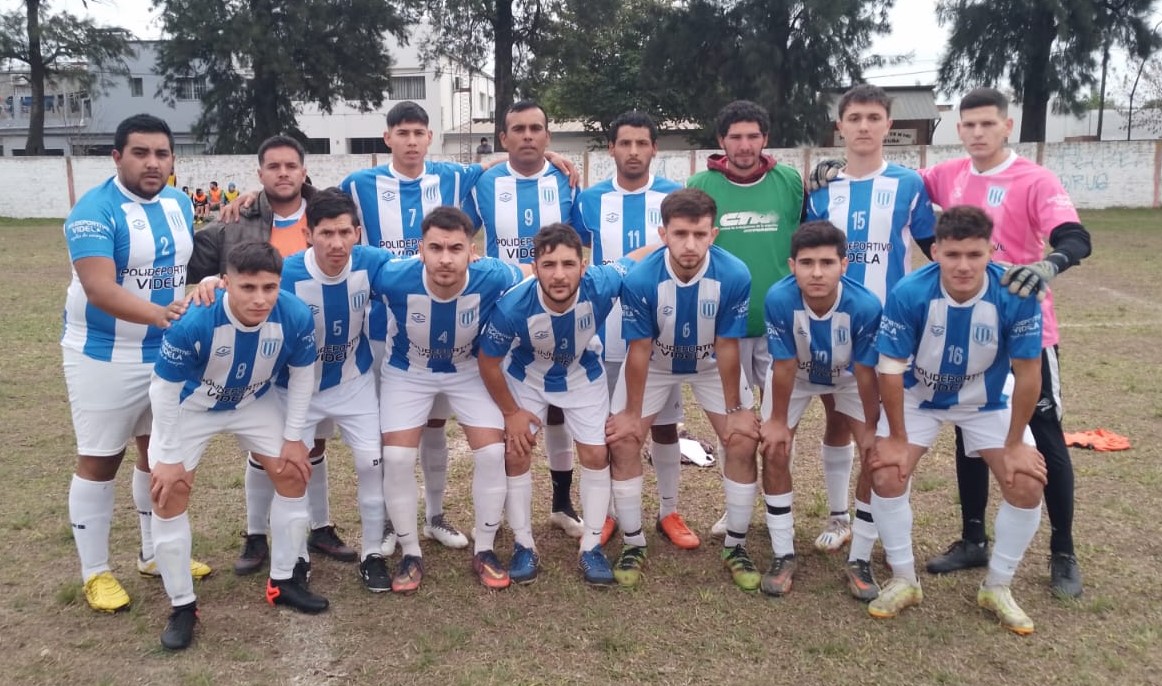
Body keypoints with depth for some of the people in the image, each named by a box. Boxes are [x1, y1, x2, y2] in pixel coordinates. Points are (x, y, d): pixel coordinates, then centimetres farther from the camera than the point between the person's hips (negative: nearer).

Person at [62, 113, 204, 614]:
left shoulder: (179, 203, 3)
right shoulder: (95, 210, -18)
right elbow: (99, 287, -30)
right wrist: (157, 313, -44)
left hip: (169, 352, 7)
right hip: (106, 357, -7)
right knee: (99, 460, 3)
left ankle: (156, 554, 31)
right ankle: (95, 573, 17)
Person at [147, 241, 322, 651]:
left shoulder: (295, 316, -31)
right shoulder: (193, 322, -39)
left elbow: (302, 373, -11)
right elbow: (164, 388, -23)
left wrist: (294, 437, -5)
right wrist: (169, 457, -15)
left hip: (254, 403, 3)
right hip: (191, 406, -3)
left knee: (294, 473, 1)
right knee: (169, 491, -9)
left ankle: (283, 581, 20)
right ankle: (182, 606, 9)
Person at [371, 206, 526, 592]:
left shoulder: (494, 279, -34)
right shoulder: (394, 279, -34)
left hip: (469, 370, 1)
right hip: (407, 371, 0)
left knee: (492, 452, -9)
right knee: (397, 458, -11)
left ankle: (484, 551, 11)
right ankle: (411, 554, 11)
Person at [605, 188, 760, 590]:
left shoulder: (734, 276, -32)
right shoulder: (640, 280, -33)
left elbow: (727, 348, -19)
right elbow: (640, 351, -21)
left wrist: (734, 409, -9)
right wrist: (631, 412, -11)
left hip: (712, 364, 1)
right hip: (655, 364, 0)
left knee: (744, 442, -6)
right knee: (622, 441, -7)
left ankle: (735, 547, 14)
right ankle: (633, 545, 12)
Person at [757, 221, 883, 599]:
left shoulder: (865, 305, -38)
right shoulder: (779, 299, -38)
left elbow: (865, 372, -23)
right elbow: (785, 366, -24)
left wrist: (871, 428, -11)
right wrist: (778, 420, -12)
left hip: (849, 376, 0)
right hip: (796, 374, 0)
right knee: (774, 452, -8)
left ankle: (860, 560, 6)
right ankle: (783, 556, 8)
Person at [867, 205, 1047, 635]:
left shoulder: (1016, 296, -30)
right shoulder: (909, 293, -32)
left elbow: (1027, 373, -18)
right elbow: (891, 369, -20)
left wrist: (1015, 444, -11)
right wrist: (898, 438, -13)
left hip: (989, 401, 1)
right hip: (918, 396, -1)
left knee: (1027, 486, -9)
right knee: (886, 475, -14)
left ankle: (997, 588, 15)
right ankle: (904, 581, 9)